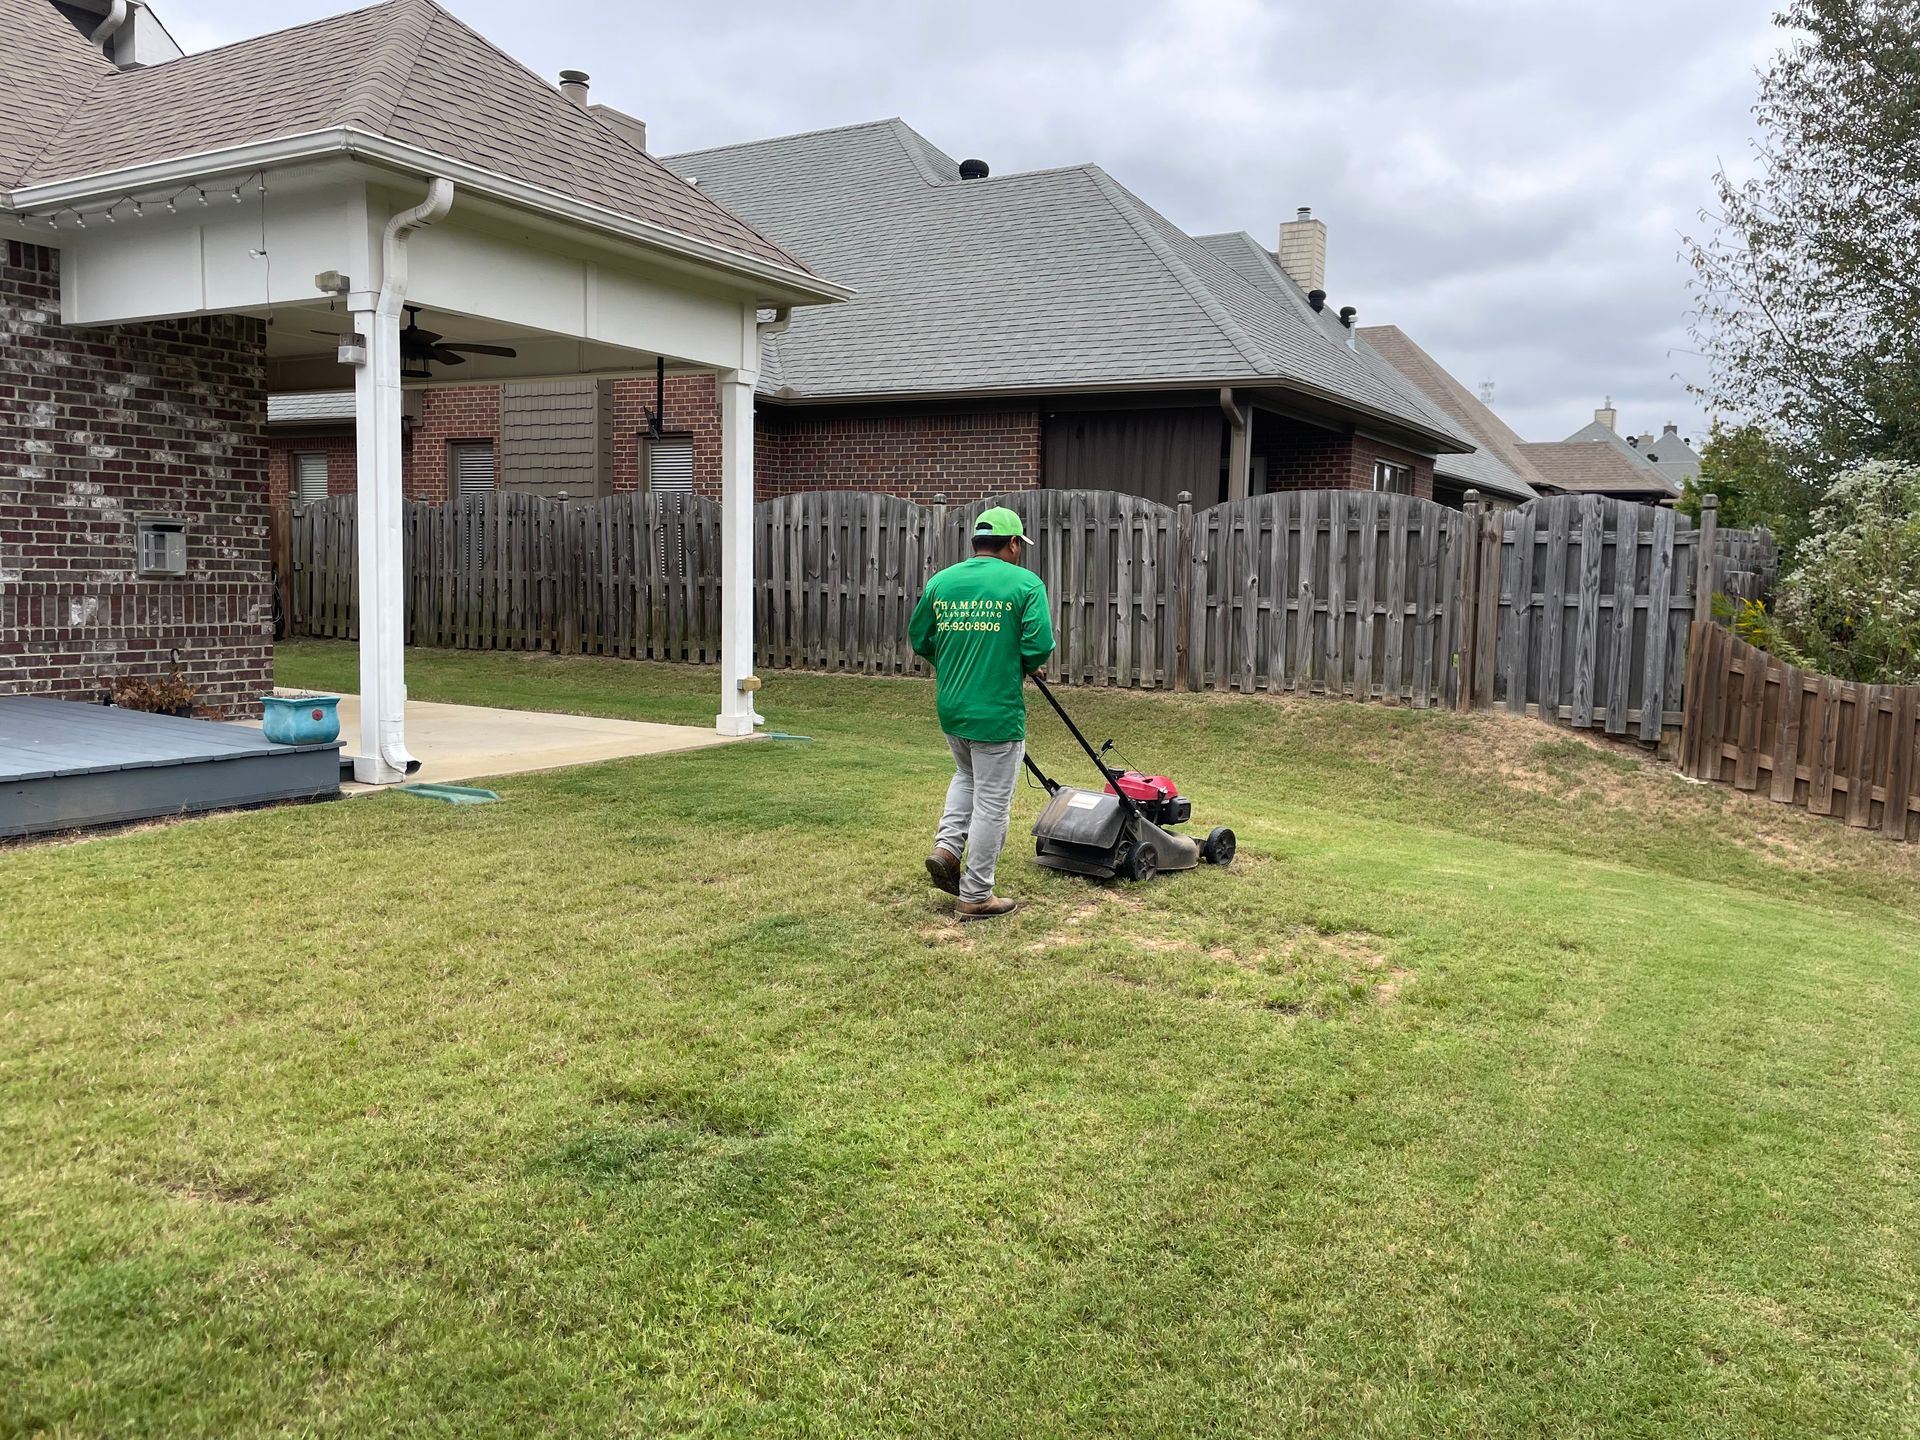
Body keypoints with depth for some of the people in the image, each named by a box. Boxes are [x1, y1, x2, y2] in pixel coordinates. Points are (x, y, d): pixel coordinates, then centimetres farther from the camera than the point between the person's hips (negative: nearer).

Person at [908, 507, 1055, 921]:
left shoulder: (940, 582, 4)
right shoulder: (1025, 584, -9)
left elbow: (918, 639, 9)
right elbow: (1039, 646, -16)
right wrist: (1022, 668, 5)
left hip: (951, 707, 6)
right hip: (997, 712, -5)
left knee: (967, 776, 31)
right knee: (991, 804, 5)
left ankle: (947, 847, 14)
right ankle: (975, 896, 12)